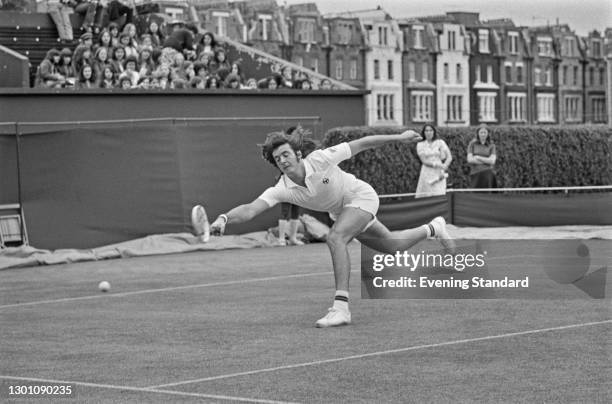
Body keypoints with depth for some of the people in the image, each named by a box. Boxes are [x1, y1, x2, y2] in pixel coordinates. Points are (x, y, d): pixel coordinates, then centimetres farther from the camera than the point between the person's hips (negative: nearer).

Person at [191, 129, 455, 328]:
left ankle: (341, 307, -31)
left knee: (335, 238, -32)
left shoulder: (320, 160, -32)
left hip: (361, 196, -6)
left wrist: (399, 137, -15)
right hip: (341, 211, 6)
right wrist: (224, 219, -55)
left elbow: (361, 144, -21)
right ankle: (432, 228, 53)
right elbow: (250, 209, -35)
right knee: (392, 246, 22)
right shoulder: (282, 190, -23)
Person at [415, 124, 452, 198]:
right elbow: (424, 161, -3)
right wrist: (437, 165, -15)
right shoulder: (420, 145, 6)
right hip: (427, 175, 0)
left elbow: (449, 157, 3)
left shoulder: (440, 143, 7)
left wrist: (444, 167, -13)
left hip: (439, 174, 0)